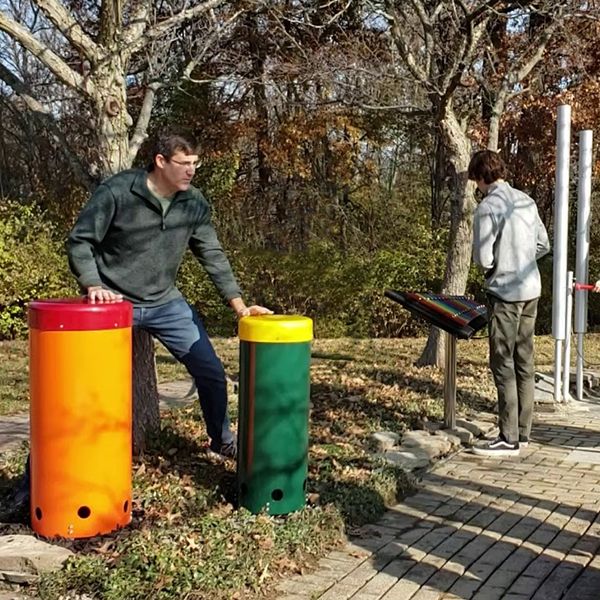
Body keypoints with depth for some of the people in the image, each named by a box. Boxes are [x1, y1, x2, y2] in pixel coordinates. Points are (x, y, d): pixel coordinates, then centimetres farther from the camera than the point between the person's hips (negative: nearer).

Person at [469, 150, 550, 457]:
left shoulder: (488, 207, -14)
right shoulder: (526, 201, 9)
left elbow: (483, 259, -16)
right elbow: (544, 246, 15)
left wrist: (493, 262, 5)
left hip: (505, 292, -8)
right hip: (531, 290, 8)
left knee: (503, 365, -2)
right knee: (524, 362, 12)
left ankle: (509, 439, 1)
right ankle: (523, 431, 20)